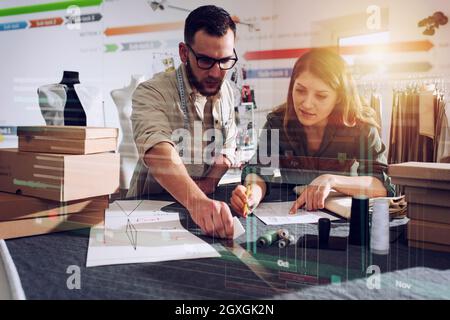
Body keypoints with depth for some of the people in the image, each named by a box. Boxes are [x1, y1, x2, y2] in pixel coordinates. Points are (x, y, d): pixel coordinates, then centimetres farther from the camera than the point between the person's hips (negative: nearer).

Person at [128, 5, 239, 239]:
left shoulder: (226, 91, 4)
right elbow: (158, 152, -32)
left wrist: (210, 181, -9)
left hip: (208, 201, 4)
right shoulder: (151, 94, -16)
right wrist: (197, 202, -48)